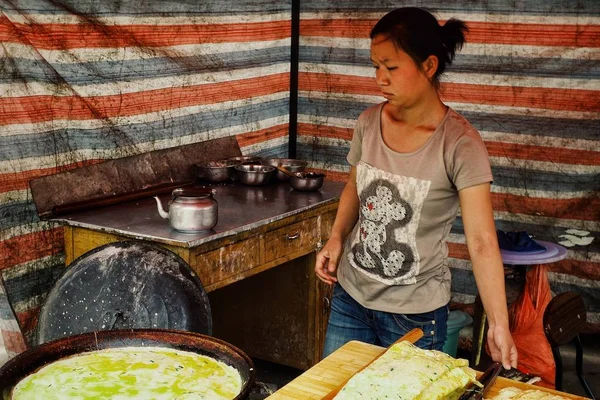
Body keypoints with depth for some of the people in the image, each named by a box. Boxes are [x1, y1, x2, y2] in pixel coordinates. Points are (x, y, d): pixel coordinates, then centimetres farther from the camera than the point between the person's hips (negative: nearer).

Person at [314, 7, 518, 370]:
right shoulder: (369, 122, -3)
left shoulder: (459, 144, -18)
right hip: (350, 298, 5)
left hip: (415, 313, -5)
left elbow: (482, 242, -22)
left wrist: (499, 325, -30)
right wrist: (336, 239, -3)